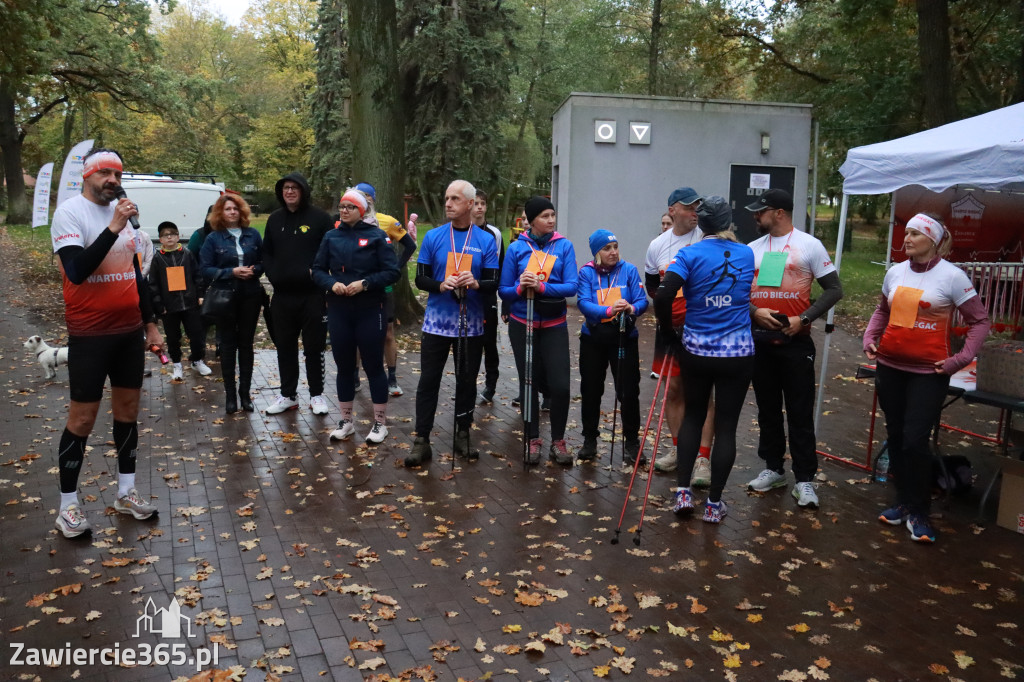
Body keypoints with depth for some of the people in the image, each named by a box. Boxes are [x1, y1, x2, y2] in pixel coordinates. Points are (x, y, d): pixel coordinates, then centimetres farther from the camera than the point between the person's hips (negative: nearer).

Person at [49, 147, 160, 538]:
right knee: (82, 417, 0)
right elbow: (76, 271, -23)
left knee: (128, 408, 12)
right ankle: (67, 505, 14)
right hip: (89, 334, -6)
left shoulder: (123, 212, 9)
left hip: (130, 331, 6)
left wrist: (150, 324, 17)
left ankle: (126, 492, 24)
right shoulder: (70, 213, -9)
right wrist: (113, 228, -26)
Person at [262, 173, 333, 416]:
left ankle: (317, 395, 16)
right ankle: (288, 395, 23)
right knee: (285, 347, 11)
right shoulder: (274, 219, 11)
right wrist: (273, 275, 3)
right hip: (282, 296, 5)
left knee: (314, 347, 4)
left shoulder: (319, 217, -4)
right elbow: (266, 252, 16)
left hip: (312, 295, -4)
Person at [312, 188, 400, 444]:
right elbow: (318, 270, 8)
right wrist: (332, 284, -12)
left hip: (369, 310, -3)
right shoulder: (331, 237, 7)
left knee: (373, 366, 2)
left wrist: (365, 283, -18)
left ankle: (380, 423, 14)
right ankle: (346, 422, 23)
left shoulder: (376, 236, -3)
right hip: (338, 310, 3)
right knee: (344, 366, 11)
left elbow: (392, 272, -7)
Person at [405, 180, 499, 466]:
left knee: (467, 381, 9)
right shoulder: (433, 237, 1)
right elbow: (420, 279, 1)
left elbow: (493, 282, -1)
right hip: (437, 321, 0)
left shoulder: (486, 240, 1)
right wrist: (441, 285, -19)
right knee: (428, 380, 1)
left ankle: (463, 437, 23)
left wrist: (476, 283, -23)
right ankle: (421, 442, 8)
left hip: (471, 324, 0)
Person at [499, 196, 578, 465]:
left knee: (560, 385, -6)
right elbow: (503, 289, -3)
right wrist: (520, 288, -23)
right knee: (529, 382, 8)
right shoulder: (516, 248, -3)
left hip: (554, 325, 0)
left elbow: (571, 286, -11)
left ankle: (558, 441, 13)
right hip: (522, 324, 0)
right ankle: (533, 439, 23)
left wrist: (541, 287, -25)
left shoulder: (564, 246, -3)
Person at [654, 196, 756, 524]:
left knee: (693, 416, 18)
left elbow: (663, 297, -20)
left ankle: (683, 491, 14)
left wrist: (668, 334, -6)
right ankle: (714, 503, 13)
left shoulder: (689, 254, -7)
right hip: (737, 354, 1)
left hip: (696, 352, 0)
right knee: (726, 425, 7)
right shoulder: (747, 254, 3)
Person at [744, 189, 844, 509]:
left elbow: (834, 289, -3)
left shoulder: (809, 245, -2)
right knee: (767, 408, 12)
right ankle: (773, 468, 25)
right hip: (759, 339, 5)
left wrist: (803, 318, -14)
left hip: (795, 341, -4)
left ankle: (804, 478, 6)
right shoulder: (753, 249, 10)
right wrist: (755, 312, -10)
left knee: (800, 412, -1)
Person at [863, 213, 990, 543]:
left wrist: (960, 360, -12)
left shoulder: (952, 276, -8)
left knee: (915, 441, -7)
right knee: (896, 436, 12)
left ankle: (918, 513, 10)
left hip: (928, 372, -5)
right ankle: (903, 501, 27)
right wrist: (869, 338, 6)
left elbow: (980, 321, -4)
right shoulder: (895, 272, 6)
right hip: (889, 367, 5)